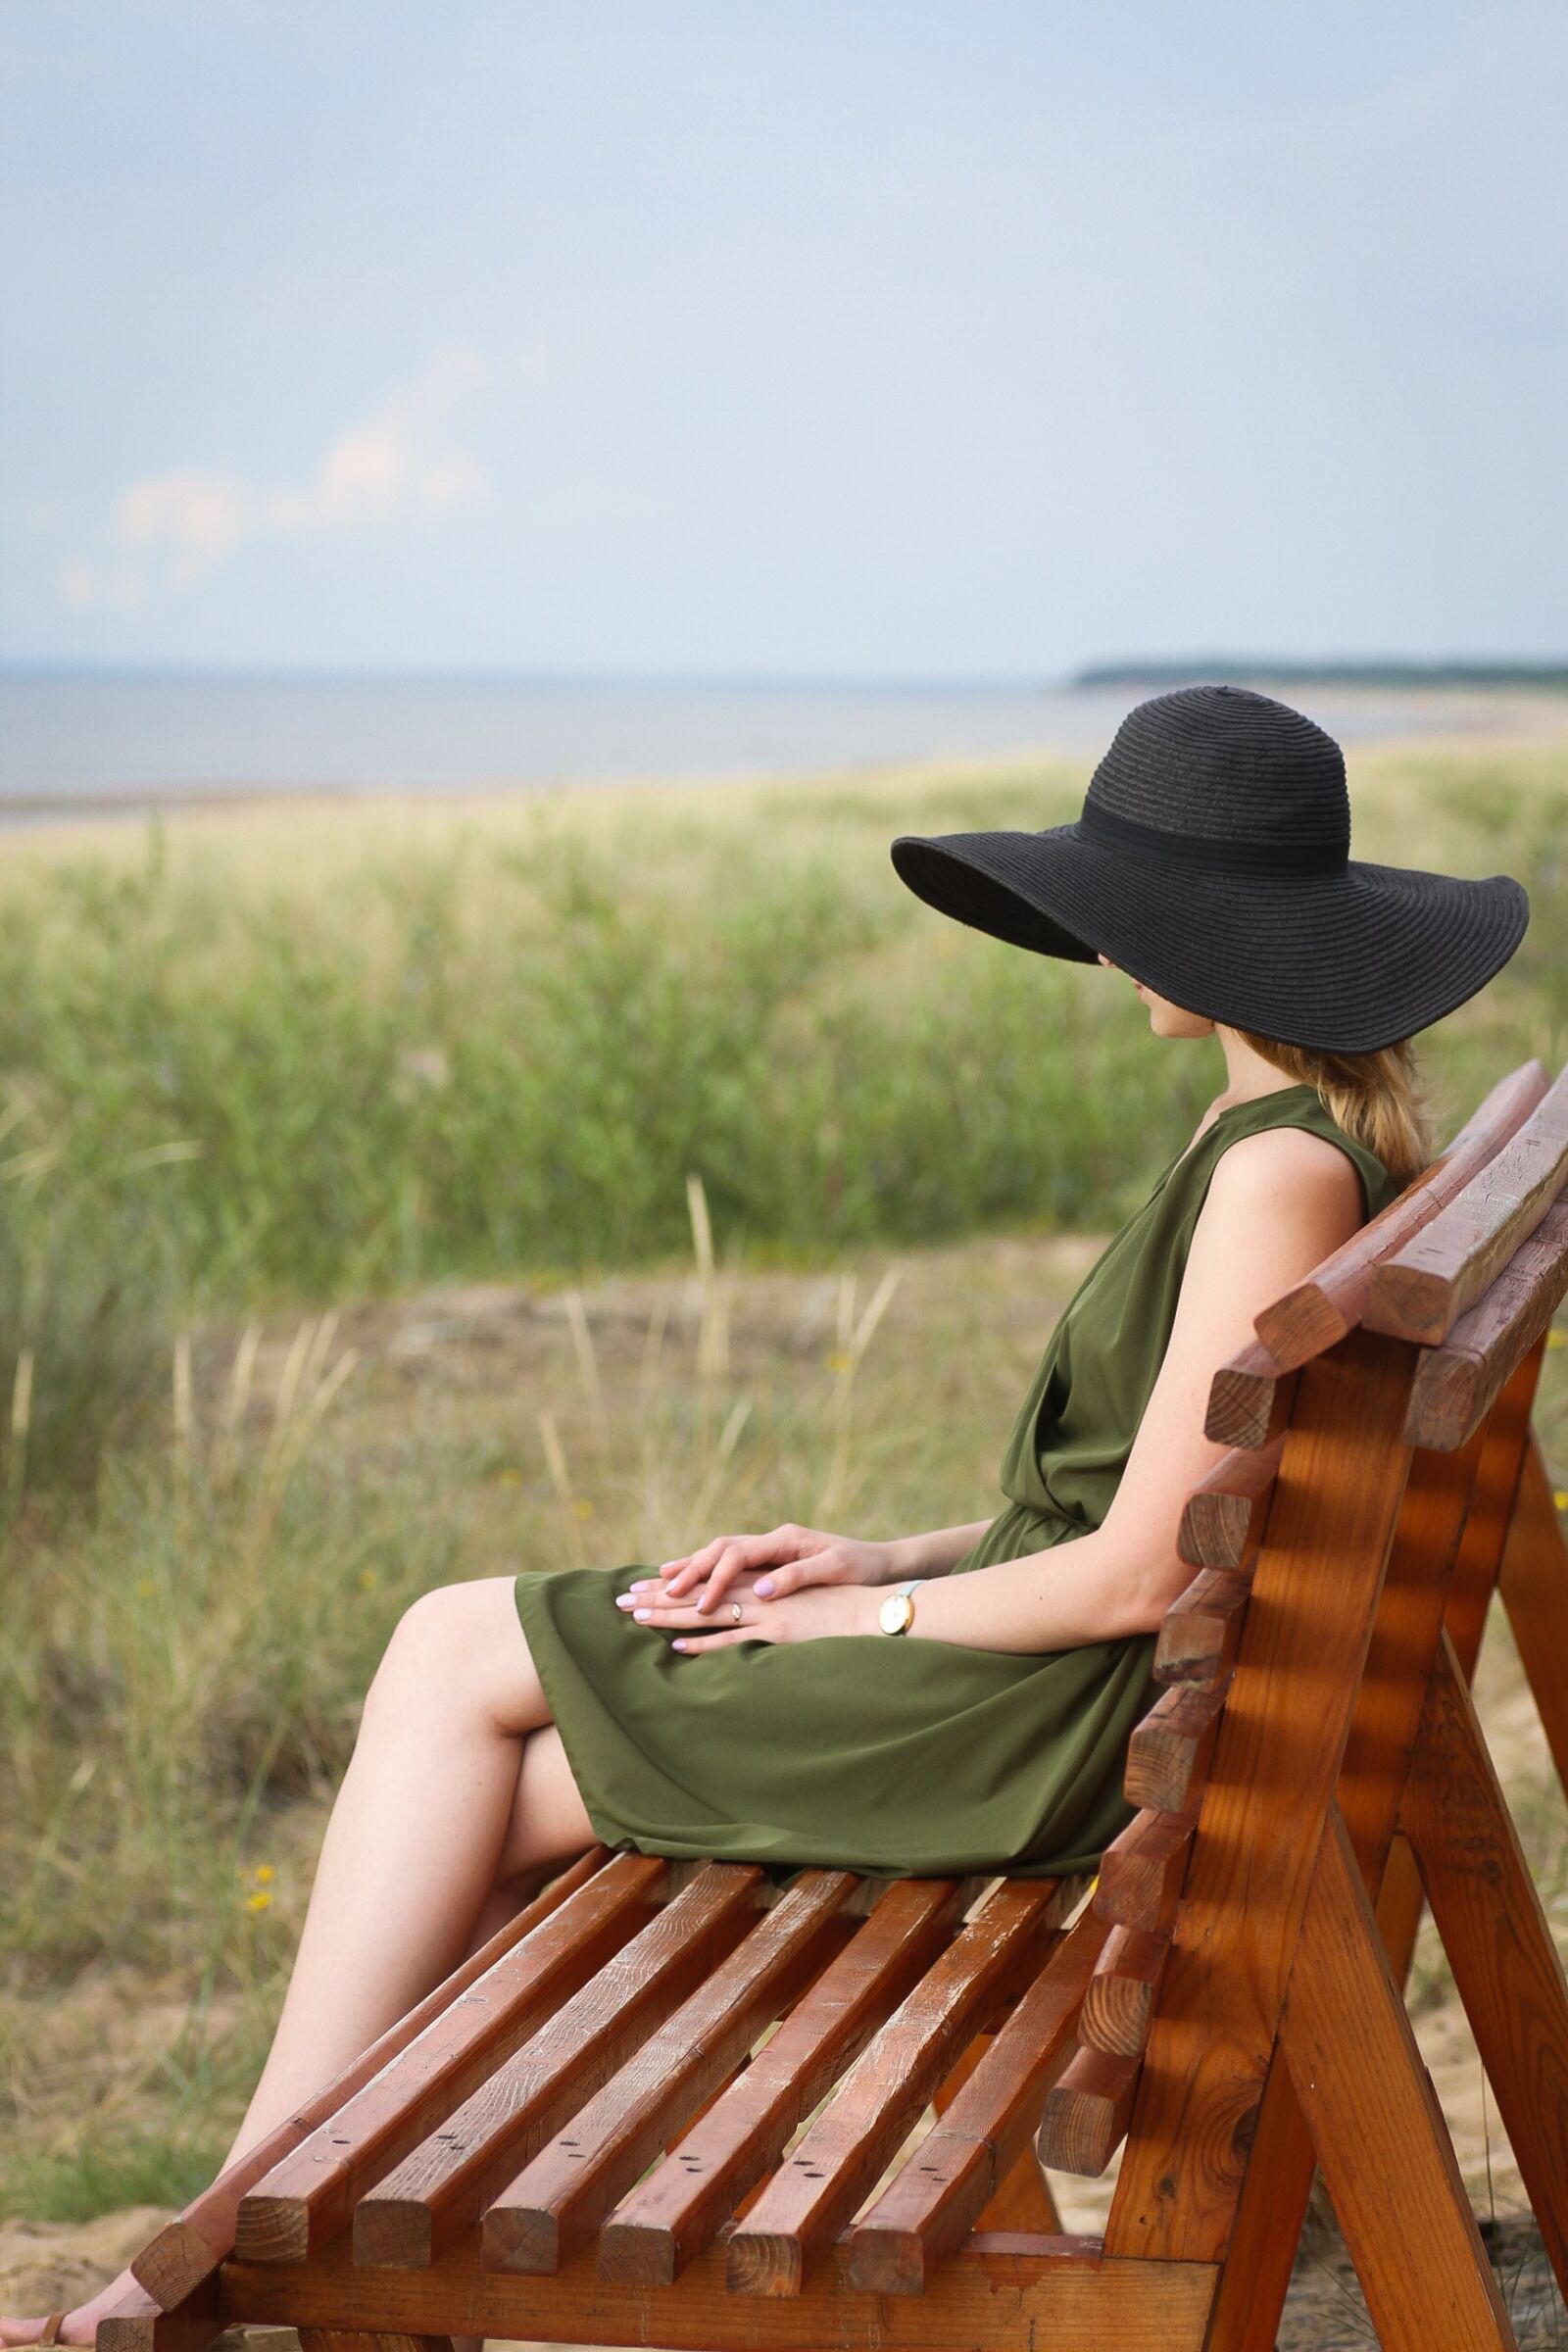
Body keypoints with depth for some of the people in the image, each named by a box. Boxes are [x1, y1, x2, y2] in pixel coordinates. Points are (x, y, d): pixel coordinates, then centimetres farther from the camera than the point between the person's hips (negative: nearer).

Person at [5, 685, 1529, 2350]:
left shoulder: (1281, 1170, -21)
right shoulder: (1300, 1131, 10)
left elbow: (1139, 1573, -22)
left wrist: (869, 1612, -9)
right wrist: (890, 1561, 5)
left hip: (1080, 1717, -10)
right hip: (1084, 1680, 10)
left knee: (455, 1667, -3)